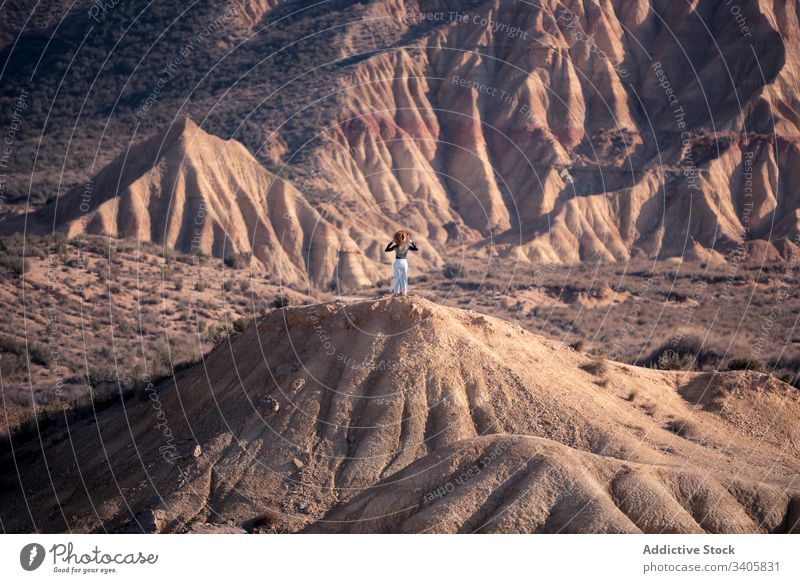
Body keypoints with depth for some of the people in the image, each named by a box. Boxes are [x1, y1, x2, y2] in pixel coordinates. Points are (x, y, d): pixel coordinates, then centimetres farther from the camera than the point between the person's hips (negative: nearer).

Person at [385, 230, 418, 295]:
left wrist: (391, 243, -4)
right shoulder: (408, 246, -8)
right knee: (404, 278, 12)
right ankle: (404, 291, 14)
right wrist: (411, 242, 8)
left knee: (396, 277, 7)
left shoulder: (396, 246, -14)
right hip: (404, 262, 2)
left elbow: (386, 250, -7)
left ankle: (396, 291, 7)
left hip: (397, 262, -2)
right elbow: (416, 249, 5)